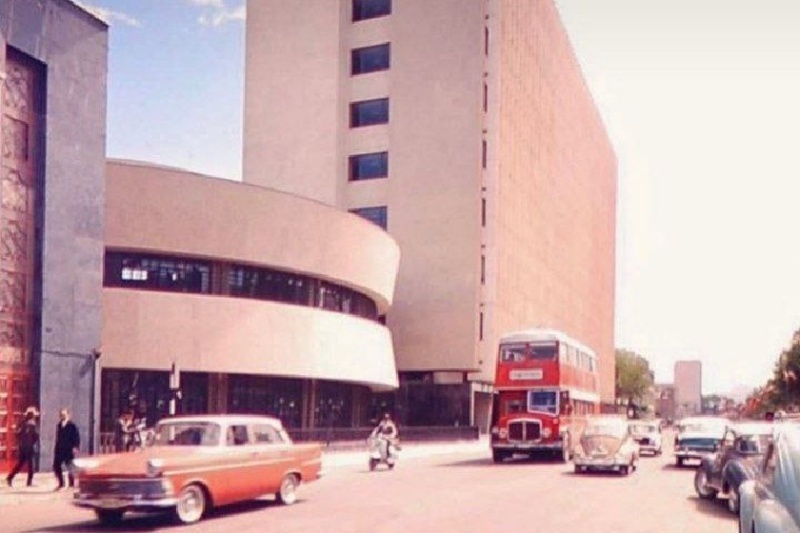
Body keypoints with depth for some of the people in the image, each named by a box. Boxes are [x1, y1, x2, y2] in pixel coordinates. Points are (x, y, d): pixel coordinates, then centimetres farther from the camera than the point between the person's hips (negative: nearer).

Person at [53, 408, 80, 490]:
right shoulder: (59, 425, 11)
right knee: (56, 466, 4)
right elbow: (58, 438, 16)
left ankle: (71, 485, 10)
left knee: (69, 468, -1)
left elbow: (77, 437, -11)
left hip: (69, 450, -6)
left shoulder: (72, 425, -7)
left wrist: (75, 447, -20)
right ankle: (61, 484, 19)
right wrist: (56, 448, 14)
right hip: (59, 450, 6)